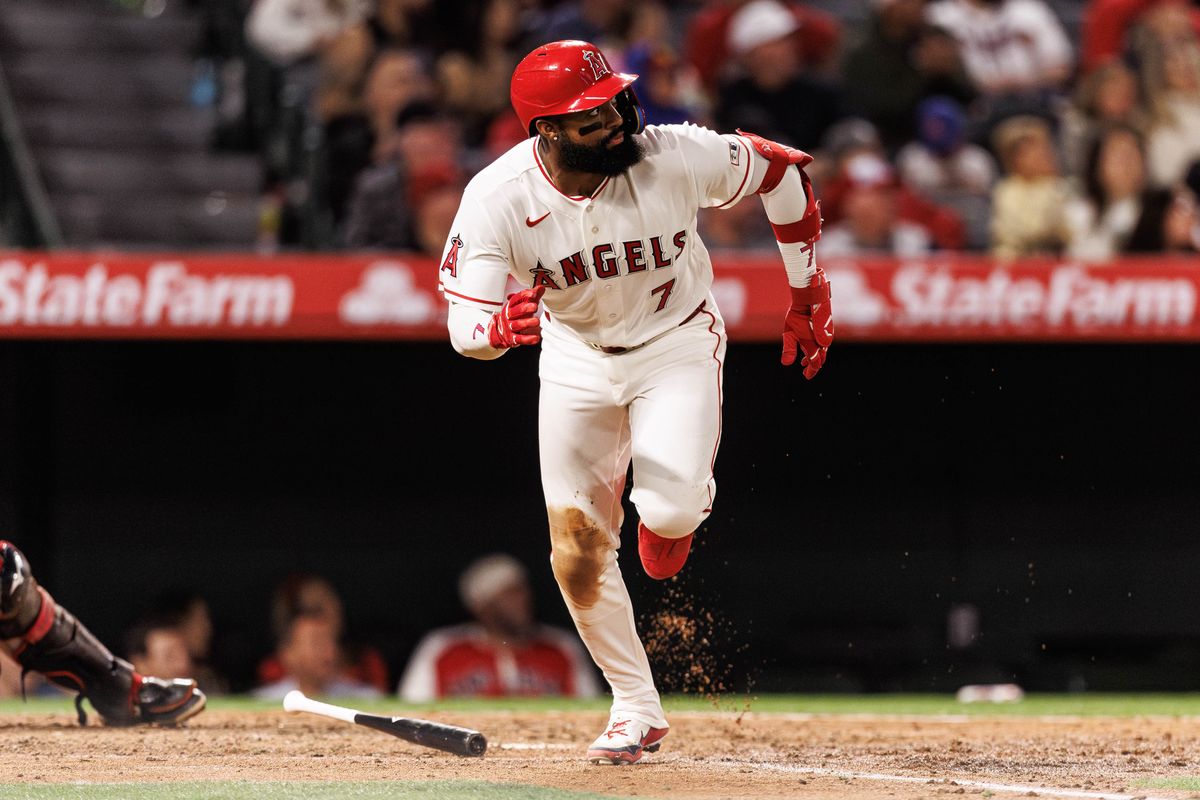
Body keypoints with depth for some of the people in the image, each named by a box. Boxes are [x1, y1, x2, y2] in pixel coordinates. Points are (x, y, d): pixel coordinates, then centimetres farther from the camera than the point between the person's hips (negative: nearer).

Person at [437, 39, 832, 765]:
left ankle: (678, 509, 15)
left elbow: (782, 173, -11)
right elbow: (465, 325, -26)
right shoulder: (497, 199, -26)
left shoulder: (677, 157, -29)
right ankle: (637, 707, 16)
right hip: (576, 355, 2)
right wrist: (503, 325, -51)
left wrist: (809, 296, -2)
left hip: (677, 342, -2)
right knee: (577, 553, -4)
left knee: (670, 508, -25)